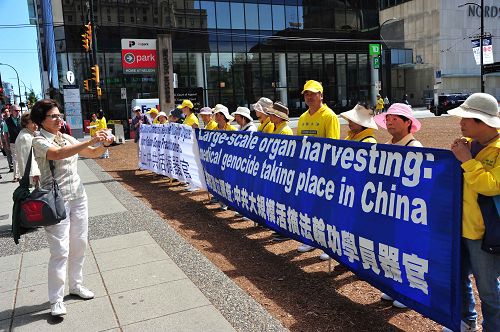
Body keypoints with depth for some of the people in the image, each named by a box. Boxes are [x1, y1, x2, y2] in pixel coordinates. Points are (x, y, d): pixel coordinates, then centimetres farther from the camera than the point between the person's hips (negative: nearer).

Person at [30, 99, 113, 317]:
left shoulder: (67, 138, 9)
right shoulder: (40, 142, -10)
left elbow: (93, 154, 11)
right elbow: (58, 154, -30)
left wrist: (103, 145, -10)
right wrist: (90, 141, -35)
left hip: (78, 197, 7)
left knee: (79, 244, 14)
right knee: (60, 251, -6)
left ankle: (76, 285, 30)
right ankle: (56, 300, 6)